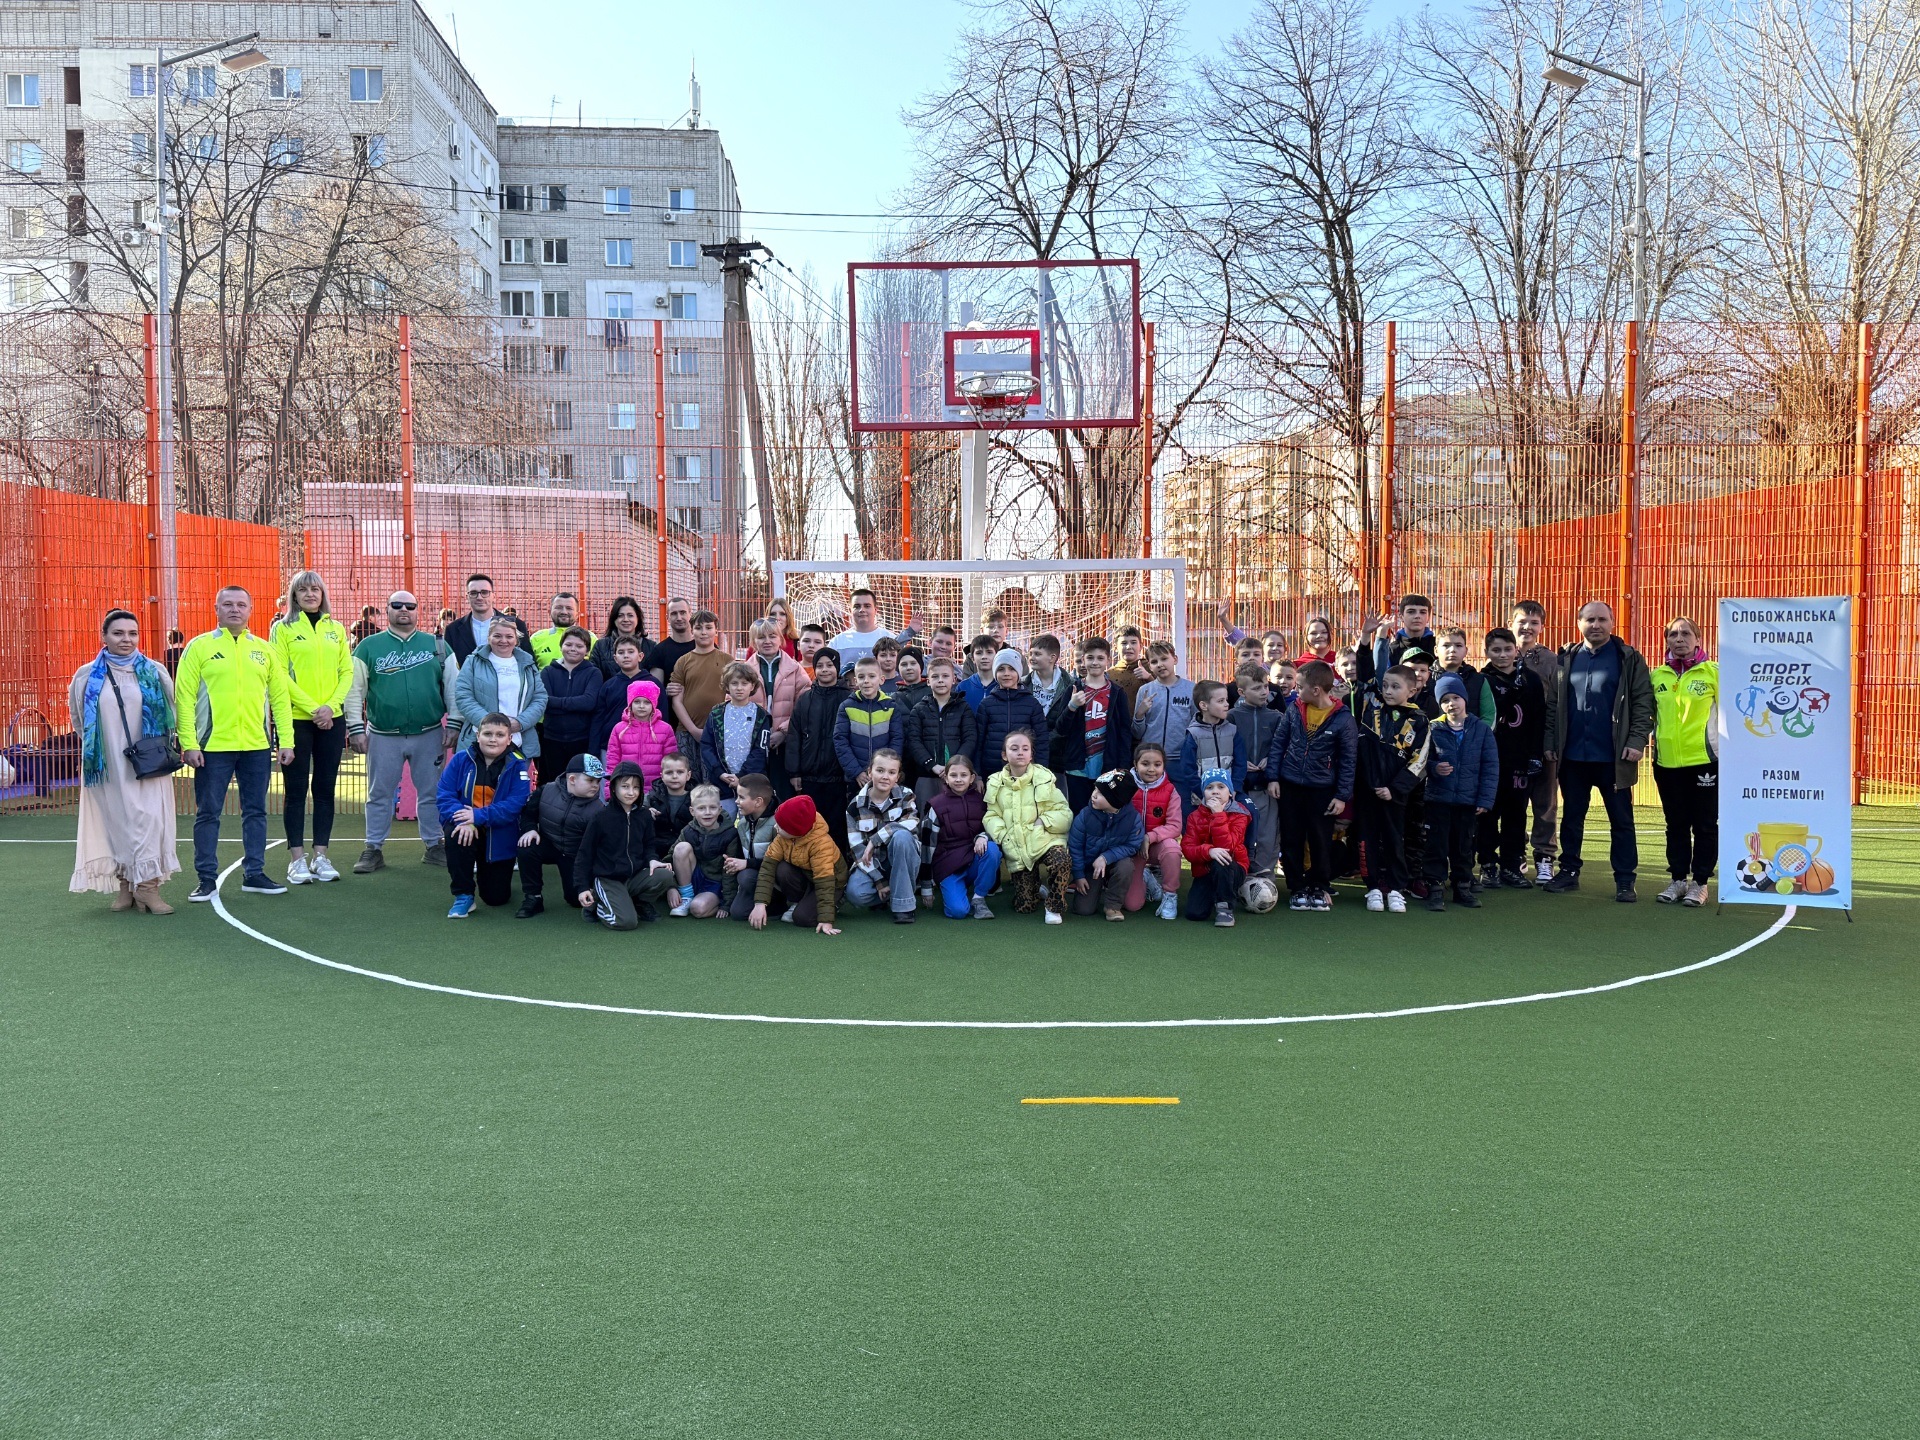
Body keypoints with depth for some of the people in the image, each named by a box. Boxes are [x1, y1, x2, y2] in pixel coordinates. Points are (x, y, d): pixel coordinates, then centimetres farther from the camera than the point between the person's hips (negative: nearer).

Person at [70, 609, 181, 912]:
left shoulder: (155, 673, 3)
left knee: (148, 818, -8)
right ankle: (124, 886, 11)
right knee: (115, 821, 3)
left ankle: (148, 886, -8)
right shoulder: (87, 677, 4)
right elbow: (78, 718, 18)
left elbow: (172, 715, 12)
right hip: (108, 766, 1)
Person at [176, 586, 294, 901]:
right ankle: (206, 879, 11)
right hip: (213, 746, -3)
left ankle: (254, 874, 19)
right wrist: (189, 744, -11)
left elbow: (280, 697, 10)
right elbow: (184, 698, -4)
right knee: (208, 814, 3)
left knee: (255, 812, 9)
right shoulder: (200, 647, 0)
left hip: (257, 746, 3)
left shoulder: (264, 650, 10)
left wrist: (286, 741, 3)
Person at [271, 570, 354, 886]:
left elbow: (347, 671, 7)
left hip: (332, 720, 3)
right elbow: (279, 674, -7)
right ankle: (297, 858, 6)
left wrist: (331, 706, -9)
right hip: (295, 718, -3)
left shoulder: (336, 629, 11)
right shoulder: (283, 629, 0)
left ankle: (321, 855, 13)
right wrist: (312, 707, -14)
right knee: (296, 789, 1)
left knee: (325, 788, 7)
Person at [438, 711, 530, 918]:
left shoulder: (516, 765, -14)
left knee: (497, 898, 3)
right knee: (456, 833, -37)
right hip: (468, 828, 0)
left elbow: (515, 805, -22)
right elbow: (444, 795, -13)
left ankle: (485, 872, 44)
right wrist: (463, 821, -31)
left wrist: (478, 816, -32)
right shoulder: (461, 759, -9)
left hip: (500, 835, 0)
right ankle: (463, 896, -17)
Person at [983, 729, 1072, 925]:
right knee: (1025, 906, -2)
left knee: (1062, 862, -37)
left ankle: (1055, 907, -10)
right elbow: (992, 816, 2)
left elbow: (1065, 813, -1)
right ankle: (1036, 884, 34)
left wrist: (1044, 821, -15)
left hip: (1045, 840, -2)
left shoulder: (1043, 777, 0)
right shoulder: (996, 783, 6)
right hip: (1017, 849, 2)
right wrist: (1001, 835, -15)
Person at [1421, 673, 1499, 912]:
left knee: (1464, 847, 13)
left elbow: (1491, 767, 0)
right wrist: (1433, 768, -18)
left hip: (1468, 801, 1)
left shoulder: (1482, 729, 0)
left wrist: (1485, 800, -5)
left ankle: (1463, 887, 24)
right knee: (1437, 847, 1)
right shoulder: (1433, 730, -2)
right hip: (1438, 799, -1)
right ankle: (1436, 888, 8)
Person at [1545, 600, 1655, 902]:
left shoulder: (1629, 659, -1)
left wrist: (1637, 740, -14)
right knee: (1571, 817, 11)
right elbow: (1554, 704, 9)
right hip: (1573, 755, 3)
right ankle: (1569, 871, 22)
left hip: (1613, 757, -3)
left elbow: (1643, 702, -5)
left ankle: (1624, 881, 9)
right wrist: (1550, 742, 2)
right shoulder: (1567, 659, 9)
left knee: (1621, 820, 3)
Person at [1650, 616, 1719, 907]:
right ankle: (1679, 879, 22)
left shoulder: (1713, 672, -3)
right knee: (1676, 824, 12)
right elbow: (1649, 714, 17)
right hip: (1667, 762, 4)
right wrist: (1655, 740, 9)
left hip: (1705, 760, -4)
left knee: (1705, 825, 4)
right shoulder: (1657, 675, 7)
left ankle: (1700, 882, 13)